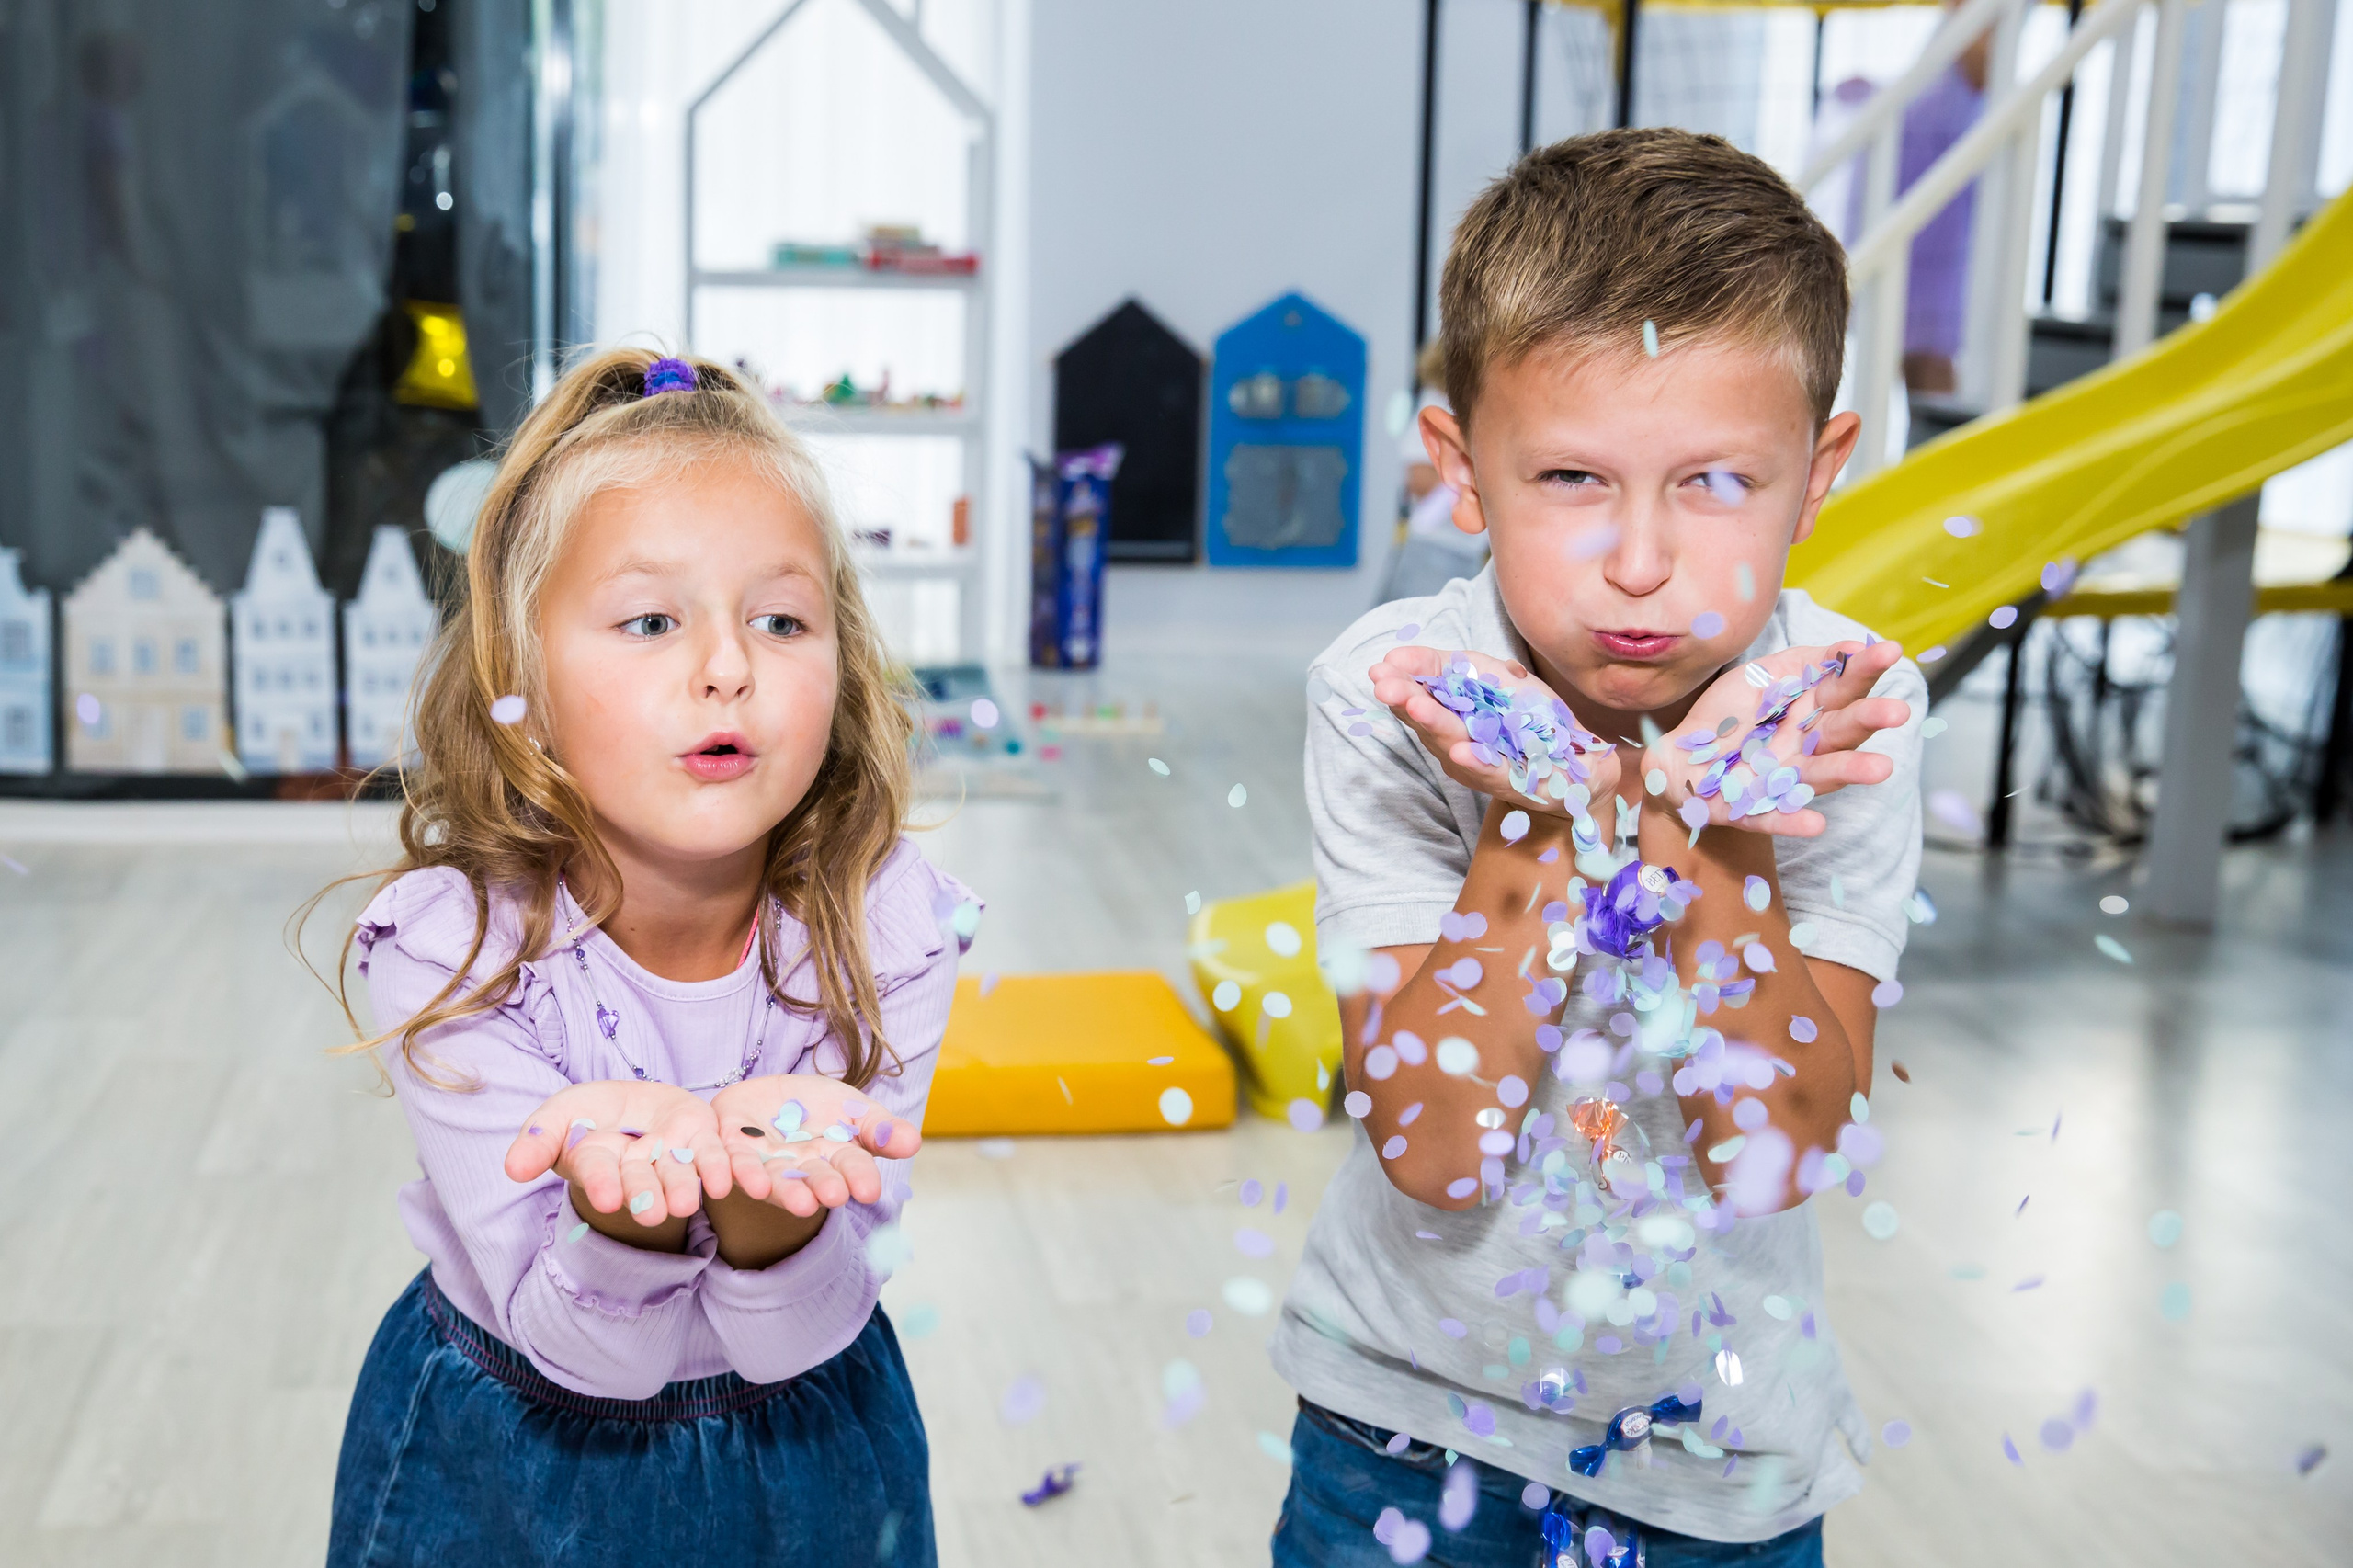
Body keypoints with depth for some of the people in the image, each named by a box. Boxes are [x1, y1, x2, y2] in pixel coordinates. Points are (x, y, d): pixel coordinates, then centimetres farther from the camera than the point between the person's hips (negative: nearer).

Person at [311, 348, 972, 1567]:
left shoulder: (884, 930, -20)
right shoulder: (447, 949, -23)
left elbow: (791, 1341, -20)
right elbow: (589, 1358, -22)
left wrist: (766, 1184, -40)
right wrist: (618, 1188, -42)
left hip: (801, 1443, 1)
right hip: (517, 1453, -1)